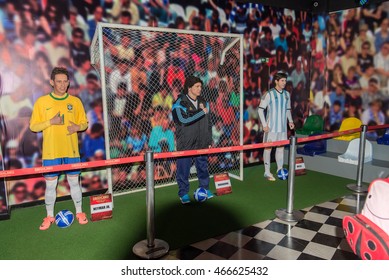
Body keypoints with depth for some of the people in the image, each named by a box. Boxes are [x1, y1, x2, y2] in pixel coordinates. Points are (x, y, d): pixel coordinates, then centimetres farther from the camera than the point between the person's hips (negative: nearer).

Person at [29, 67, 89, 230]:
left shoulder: (75, 101, 3)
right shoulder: (41, 102, -1)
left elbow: (84, 123, 9)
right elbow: (33, 126, -1)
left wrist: (78, 127, -14)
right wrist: (51, 121, -16)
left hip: (71, 151, 1)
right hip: (50, 152, -1)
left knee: (74, 183, 10)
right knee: (50, 185, 8)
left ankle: (79, 212, 26)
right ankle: (49, 216, 26)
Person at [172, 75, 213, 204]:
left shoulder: (203, 102, 10)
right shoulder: (180, 103, -8)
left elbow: (208, 123, 14)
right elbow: (184, 119, -24)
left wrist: (209, 140, 11)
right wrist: (202, 112, -17)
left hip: (201, 143, 5)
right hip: (185, 143, -4)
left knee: (203, 167, 15)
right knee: (184, 169, 4)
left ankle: (205, 188, 32)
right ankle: (183, 193, 19)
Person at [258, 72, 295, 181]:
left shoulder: (287, 94, 8)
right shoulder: (269, 94, -9)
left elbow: (288, 109, 18)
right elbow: (260, 109, -8)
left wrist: (290, 121, 3)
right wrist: (264, 124, -13)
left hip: (283, 127, 5)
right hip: (271, 127, -5)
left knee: (281, 147, 11)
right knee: (268, 148, 1)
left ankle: (280, 170, 24)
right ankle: (267, 172, 10)